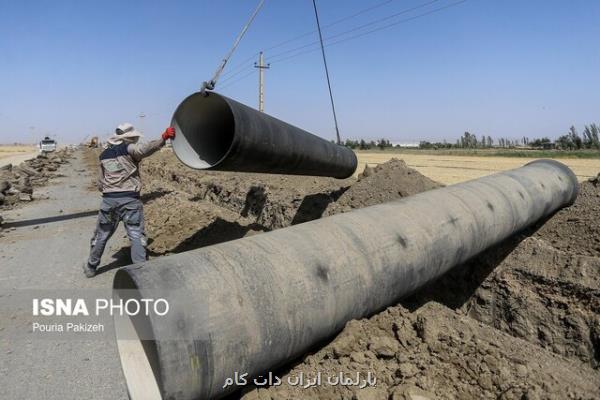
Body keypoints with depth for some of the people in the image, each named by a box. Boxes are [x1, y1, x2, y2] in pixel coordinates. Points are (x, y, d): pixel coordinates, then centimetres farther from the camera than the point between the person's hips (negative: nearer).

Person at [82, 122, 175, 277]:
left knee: (101, 235, 19)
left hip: (108, 199, 5)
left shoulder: (104, 155, 16)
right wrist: (163, 138, -35)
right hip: (130, 199, -5)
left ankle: (91, 267, 34)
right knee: (136, 236, 1)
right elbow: (144, 149, -26)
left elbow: (100, 183, 20)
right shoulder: (128, 149, -2)